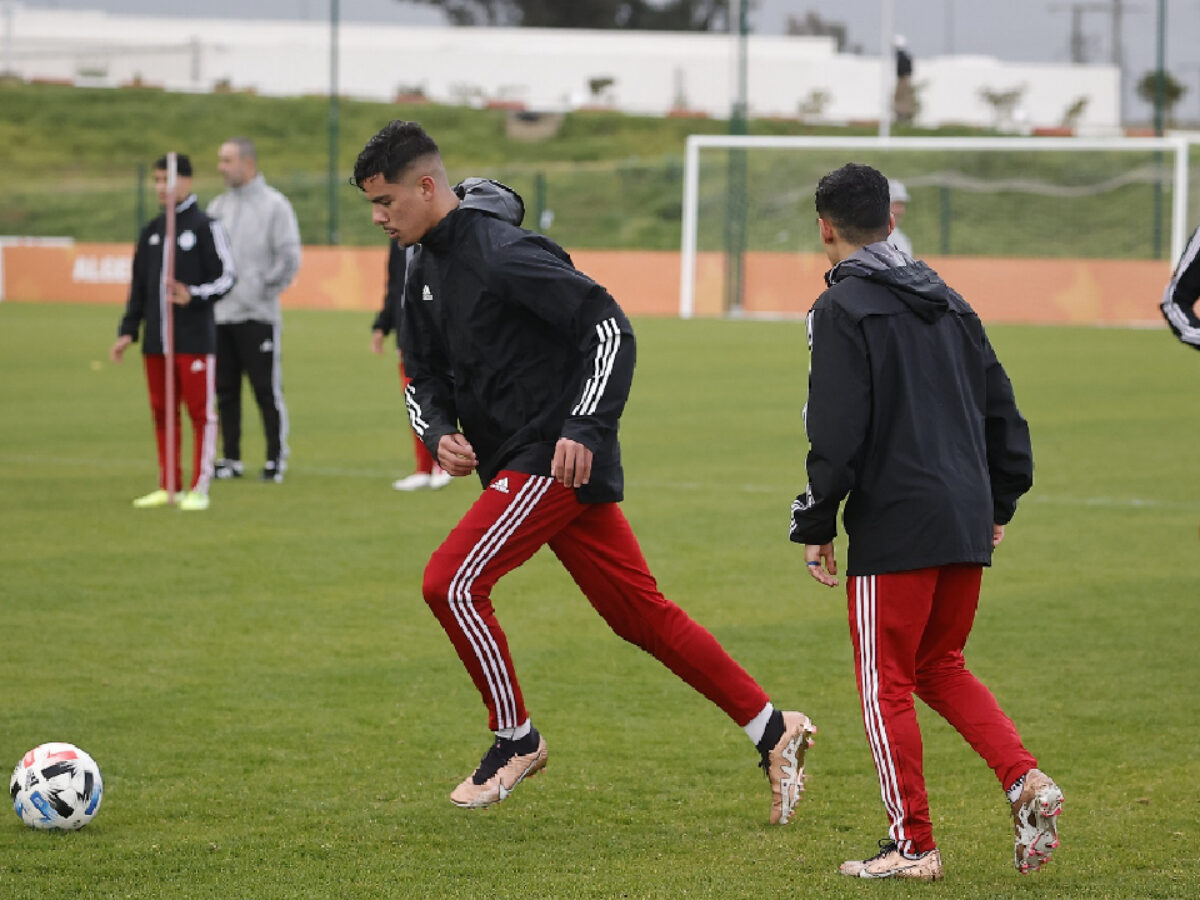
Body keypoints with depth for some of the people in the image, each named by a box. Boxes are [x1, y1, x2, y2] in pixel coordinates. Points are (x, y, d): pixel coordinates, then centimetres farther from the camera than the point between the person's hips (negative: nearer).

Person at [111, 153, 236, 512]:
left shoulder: (205, 227, -2)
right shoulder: (152, 230, 14)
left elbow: (225, 278, -4)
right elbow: (138, 285, 18)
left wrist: (192, 296, -20)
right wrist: (128, 331, 12)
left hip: (195, 337, -6)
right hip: (156, 340, 6)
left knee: (199, 411, -3)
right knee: (162, 411, 8)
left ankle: (199, 488, -1)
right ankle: (168, 486, 16)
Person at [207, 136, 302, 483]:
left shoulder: (273, 205, -5)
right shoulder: (218, 206, 13)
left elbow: (289, 258, -8)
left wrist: (265, 289, -10)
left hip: (257, 315, -6)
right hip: (219, 314, 6)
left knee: (267, 390, -4)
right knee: (225, 390, 9)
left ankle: (276, 459, 1)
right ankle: (230, 458, 15)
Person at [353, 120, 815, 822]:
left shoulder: (503, 253, -17)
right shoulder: (427, 269, 12)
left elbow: (609, 326, -19)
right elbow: (426, 377, 20)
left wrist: (584, 427, -24)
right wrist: (440, 434, -1)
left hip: (560, 458, -9)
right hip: (515, 466, 9)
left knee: (452, 582, -14)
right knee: (641, 613, 10)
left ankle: (516, 739, 2)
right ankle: (774, 730, 15)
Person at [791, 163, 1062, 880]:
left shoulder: (842, 309, -7)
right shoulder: (948, 302, 15)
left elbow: (836, 433, -13)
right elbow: (1001, 406, 17)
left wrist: (816, 527, -6)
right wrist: (999, 504, 24)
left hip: (894, 529, -7)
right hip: (967, 526, 7)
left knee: (888, 684, 2)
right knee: (942, 667, 19)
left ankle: (913, 845, 3)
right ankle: (1026, 780, 0)